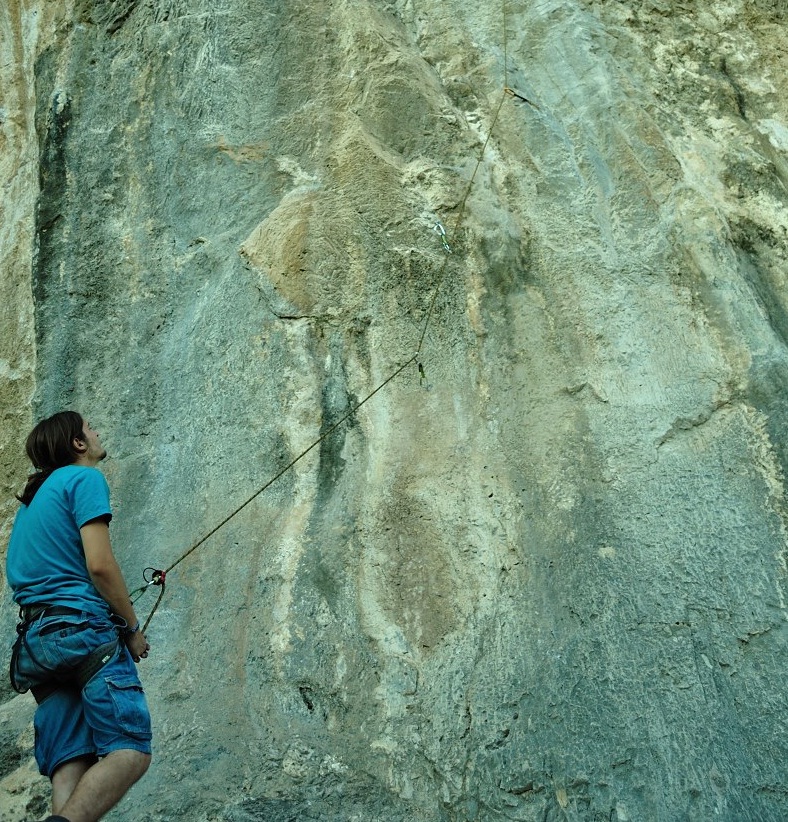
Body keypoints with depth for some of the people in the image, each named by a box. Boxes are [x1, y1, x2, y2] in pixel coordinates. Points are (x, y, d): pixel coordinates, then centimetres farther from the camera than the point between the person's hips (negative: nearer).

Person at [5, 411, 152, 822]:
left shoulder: (32, 499, 27)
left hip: (35, 641, 9)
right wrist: (133, 627, 0)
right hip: (83, 628, -8)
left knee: (70, 765, -1)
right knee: (131, 752, -15)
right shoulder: (85, 478, 1)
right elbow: (99, 565, -11)